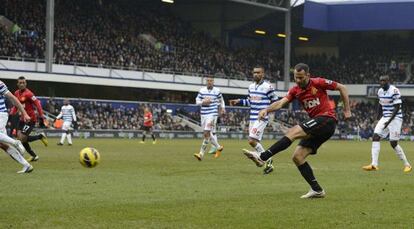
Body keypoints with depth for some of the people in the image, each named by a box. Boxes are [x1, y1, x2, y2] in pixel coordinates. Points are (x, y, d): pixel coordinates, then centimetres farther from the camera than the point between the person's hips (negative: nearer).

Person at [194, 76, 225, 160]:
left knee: (206, 133, -15)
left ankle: (201, 154, -15)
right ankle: (218, 147, 31)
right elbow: (197, 101, 6)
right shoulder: (202, 90, 6)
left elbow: (221, 100, 19)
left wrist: (223, 108, 9)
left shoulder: (217, 91, 1)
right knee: (206, 134, 9)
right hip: (203, 114, 4)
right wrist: (203, 102, -12)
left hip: (212, 114, -4)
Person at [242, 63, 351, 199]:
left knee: (293, 132, -24)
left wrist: (347, 110, 2)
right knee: (297, 157, -2)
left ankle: (262, 157, -30)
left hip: (327, 120, -8)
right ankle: (317, 190, 1)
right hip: (316, 128, 8)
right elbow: (281, 102, -5)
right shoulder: (295, 90, 9)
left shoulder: (318, 83, -6)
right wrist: (267, 110, -25)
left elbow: (342, 88, 4)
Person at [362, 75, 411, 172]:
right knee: (375, 137, -8)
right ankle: (374, 164, -13)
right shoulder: (380, 91, 8)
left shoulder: (394, 91, -16)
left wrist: (389, 121, -22)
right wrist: (378, 118, 19)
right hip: (384, 118, 7)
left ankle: (407, 165, 9)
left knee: (393, 143, -8)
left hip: (395, 118, -7)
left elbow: (397, 108, -17)